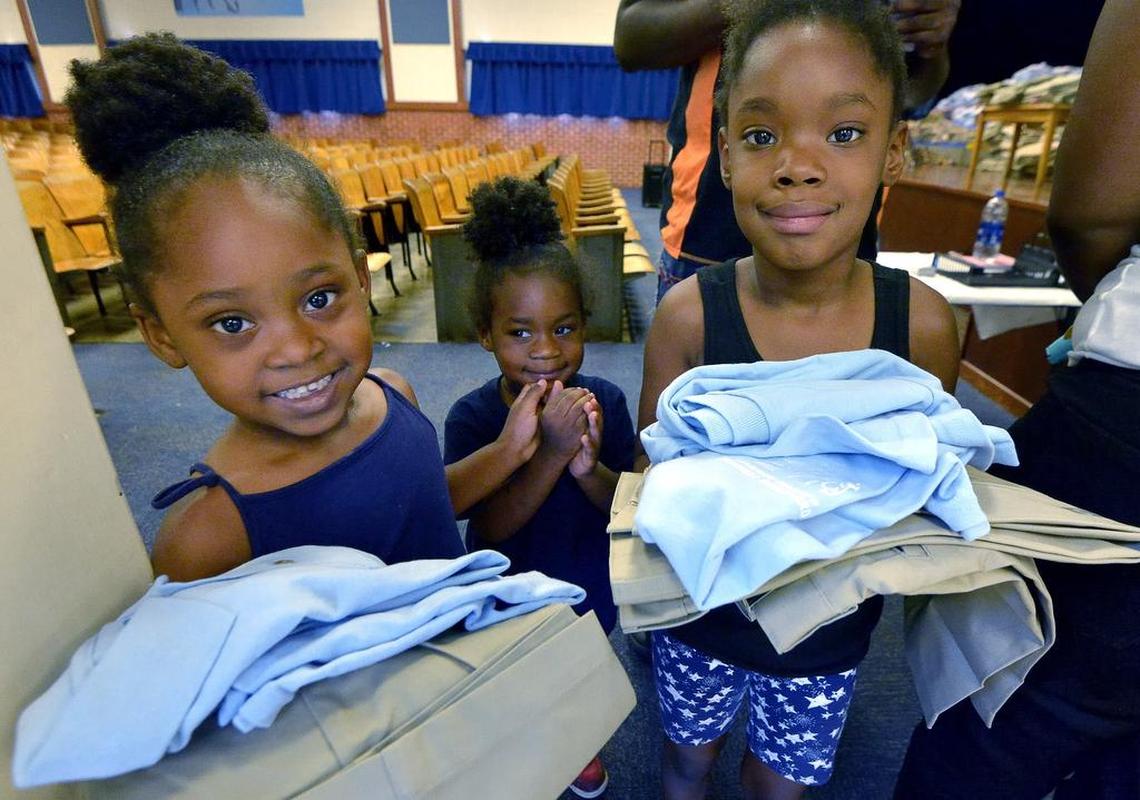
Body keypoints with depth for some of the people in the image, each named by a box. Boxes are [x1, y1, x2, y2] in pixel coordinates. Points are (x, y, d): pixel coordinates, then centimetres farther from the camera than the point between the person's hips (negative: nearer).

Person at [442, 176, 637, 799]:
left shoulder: (605, 403, -19)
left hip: (586, 589, 3)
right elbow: (491, 528, -29)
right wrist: (551, 454, -43)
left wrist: (588, 467, -37)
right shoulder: (471, 415, -24)